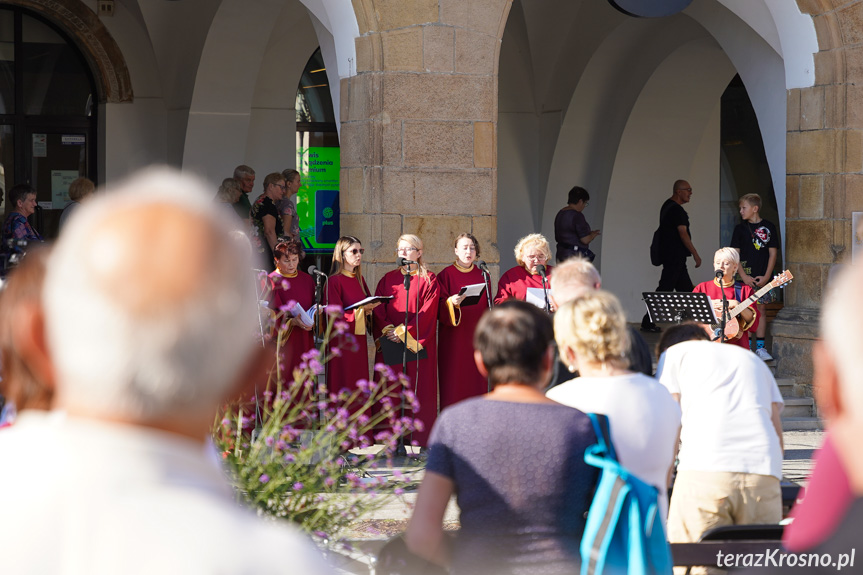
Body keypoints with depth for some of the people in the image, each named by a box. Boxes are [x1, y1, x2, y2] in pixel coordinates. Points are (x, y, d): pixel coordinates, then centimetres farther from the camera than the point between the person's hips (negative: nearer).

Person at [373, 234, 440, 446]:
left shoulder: (429, 280, 4)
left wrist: (405, 332, -14)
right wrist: (388, 329, -11)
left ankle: (419, 440, -1)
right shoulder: (388, 279, 15)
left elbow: (428, 312, -6)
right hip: (390, 341, 3)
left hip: (418, 343, -3)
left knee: (419, 389, -4)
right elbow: (378, 309, 7)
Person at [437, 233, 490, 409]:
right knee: (454, 383, -6)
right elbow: (439, 308, -6)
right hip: (453, 340, -3)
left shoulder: (482, 276, 12)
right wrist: (451, 302, -26)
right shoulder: (446, 275, 2)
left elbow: (488, 309, 15)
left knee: (477, 384, 0)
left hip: (477, 339, 3)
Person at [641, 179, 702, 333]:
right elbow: (683, 234, -19)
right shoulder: (677, 210, -16)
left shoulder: (667, 205, 16)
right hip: (675, 256, -10)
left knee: (686, 289, 11)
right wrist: (695, 254, -15)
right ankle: (648, 322, -3)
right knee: (665, 288, -7)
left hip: (670, 255, 10)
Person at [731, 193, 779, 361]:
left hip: (763, 278, 0)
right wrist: (744, 276, -9)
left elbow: (773, 253, 2)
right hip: (745, 276, 0)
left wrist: (766, 277, -6)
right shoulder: (740, 228, 4)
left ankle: (760, 347, 10)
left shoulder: (768, 227, 2)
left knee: (760, 309, 4)